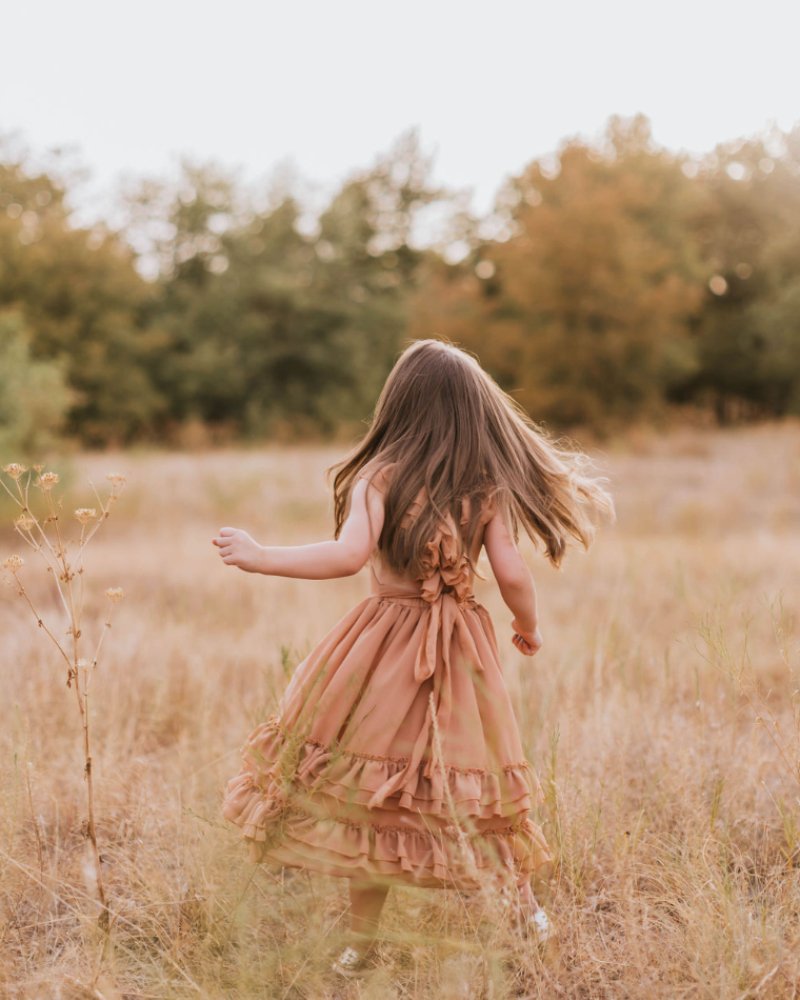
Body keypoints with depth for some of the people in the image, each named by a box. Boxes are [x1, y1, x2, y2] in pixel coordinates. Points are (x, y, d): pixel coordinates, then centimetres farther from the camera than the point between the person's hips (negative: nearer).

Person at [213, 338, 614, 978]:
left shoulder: (380, 475, -10)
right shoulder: (487, 486, -1)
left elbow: (348, 555, -22)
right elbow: (513, 575, -3)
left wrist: (259, 557, -14)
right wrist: (530, 627, 16)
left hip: (386, 650, -3)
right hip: (461, 653, 3)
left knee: (370, 793, 6)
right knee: (470, 781, 18)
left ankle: (363, 943, 13)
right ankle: (525, 902, 26)